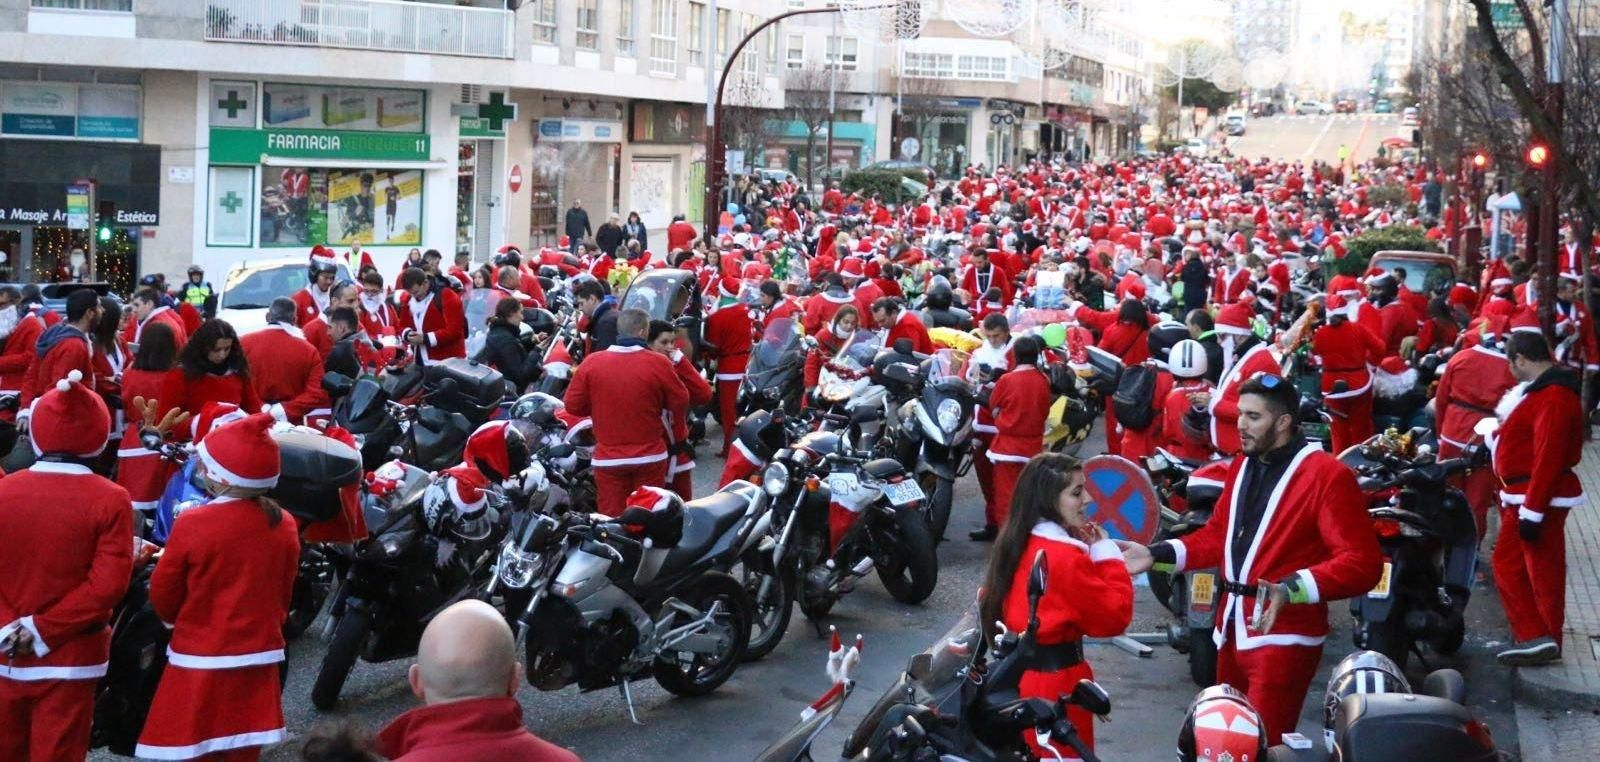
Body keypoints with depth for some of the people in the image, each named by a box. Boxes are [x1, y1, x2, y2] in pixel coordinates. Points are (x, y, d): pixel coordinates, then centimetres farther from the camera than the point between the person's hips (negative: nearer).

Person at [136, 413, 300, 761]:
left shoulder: (192, 524, -15)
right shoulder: (284, 526, -1)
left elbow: (163, 594, -4)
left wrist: (176, 620, 17)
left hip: (201, 661, -4)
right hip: (259, 658, 4)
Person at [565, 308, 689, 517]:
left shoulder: (591, 363, -6)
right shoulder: (659, 363, -11)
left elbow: (573, 405, 1)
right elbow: (680, 402, 0)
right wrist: (678, 437, 18)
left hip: (608, 458, 1)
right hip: (650, 456, -1)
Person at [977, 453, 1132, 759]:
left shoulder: (1017, 544, 4)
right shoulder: (1066, 557, -22)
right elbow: (1116, 616, -19)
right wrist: (1107, 554, -9)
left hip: (1017, 672, 9)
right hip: (1055, 679, -9)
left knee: (1025, 750, 19)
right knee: (1064, 752, 1)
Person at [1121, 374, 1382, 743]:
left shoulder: (1328, 475, -15)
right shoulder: (1241, 467, 13)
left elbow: (1362, 563, -21)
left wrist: (1289, 590, -34)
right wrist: (1156, 554, 6)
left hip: (1283, 635, -9)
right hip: (1232, 627, 9)